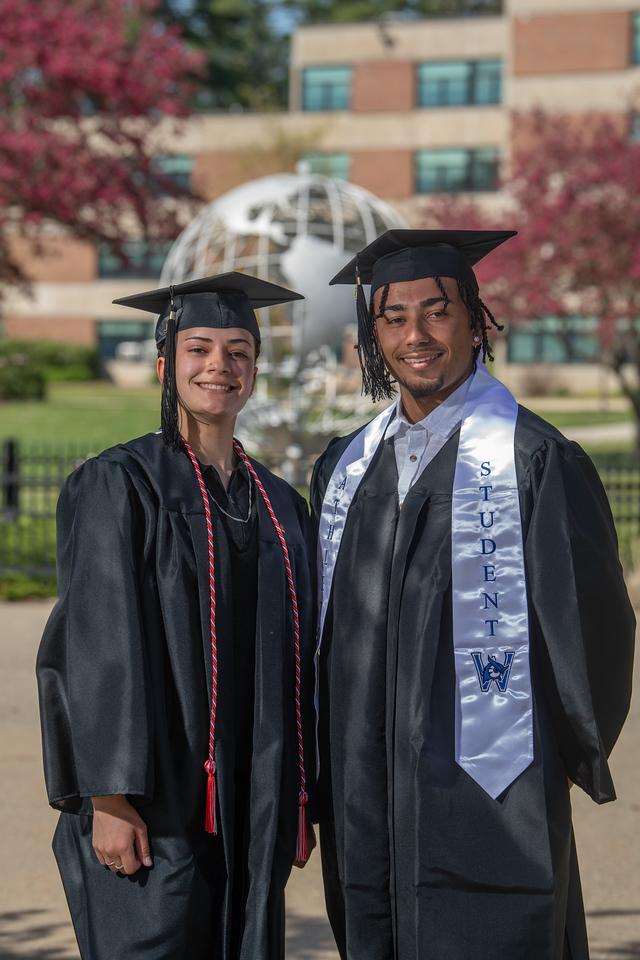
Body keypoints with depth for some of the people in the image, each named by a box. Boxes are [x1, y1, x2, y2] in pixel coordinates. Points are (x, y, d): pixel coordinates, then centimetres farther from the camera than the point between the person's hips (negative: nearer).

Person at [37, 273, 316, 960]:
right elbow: (99, 645, -11)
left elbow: (295, 657, 14)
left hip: (252, 803, 5)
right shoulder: (118, 484, -5)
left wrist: (297, 802, 12)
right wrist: (110, 798, -17)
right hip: (157, 801, -5)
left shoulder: (278, 504, 12)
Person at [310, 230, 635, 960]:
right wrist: (325, 778, 13)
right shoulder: (346, 468, 11)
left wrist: (574, 756, 2)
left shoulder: (535, 461, -8)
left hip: (487, 811, -5)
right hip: (367, 810, 5)